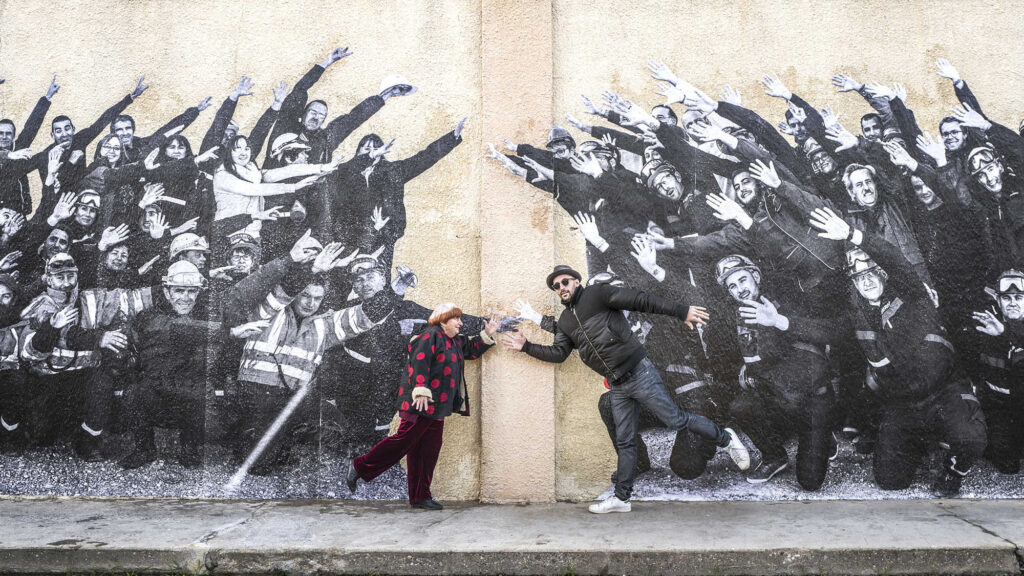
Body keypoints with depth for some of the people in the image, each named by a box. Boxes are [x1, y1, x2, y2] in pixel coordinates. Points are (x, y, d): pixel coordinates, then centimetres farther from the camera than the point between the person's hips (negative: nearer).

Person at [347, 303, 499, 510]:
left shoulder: (455, 342, 19)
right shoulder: (430, 336, -10)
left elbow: (472, 349, 36)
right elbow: (419, 363, -20)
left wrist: (487, 335, 22)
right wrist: (421, 391, -28)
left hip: (437, 408, 9)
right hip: (422, 405, -9)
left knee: (428, 450, 8)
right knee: (404, 440, -9)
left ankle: (420, 497, 12)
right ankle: (360, 467, 5)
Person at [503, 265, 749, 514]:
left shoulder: (597, 294, -6)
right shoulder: (565, 322, 15)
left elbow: (641, 301, -12)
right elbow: (558, 353, 12)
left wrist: (681, 311, -19)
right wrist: (526, 346, 5)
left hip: (638, 372, -6)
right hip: (618, 387, 6)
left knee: (675, 419, -5)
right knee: (625, 442, 10)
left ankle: (724, 438, 16)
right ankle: (621, 498, 15)